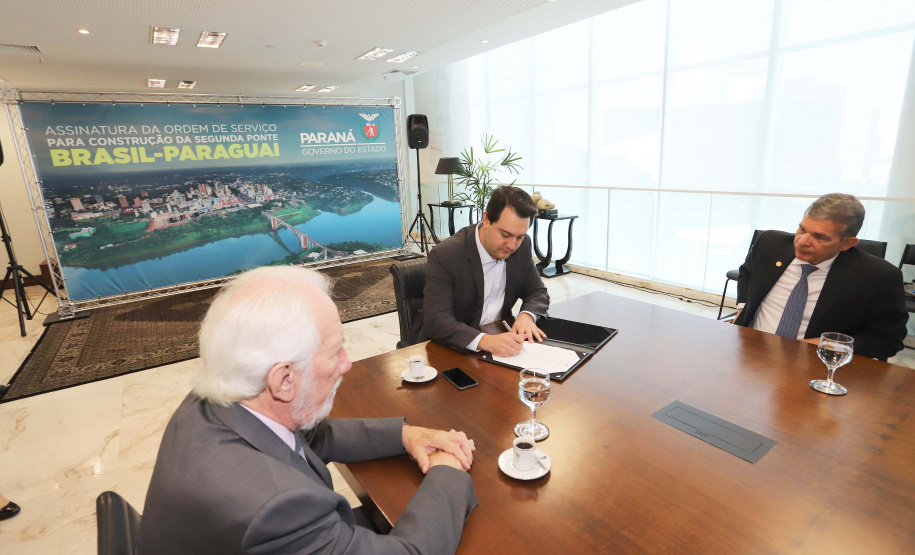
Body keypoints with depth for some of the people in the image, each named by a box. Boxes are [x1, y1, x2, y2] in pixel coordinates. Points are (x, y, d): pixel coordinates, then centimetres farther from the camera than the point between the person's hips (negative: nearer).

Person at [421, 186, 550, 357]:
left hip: (500, 340, 5)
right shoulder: (444, 255, -21)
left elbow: (538, 293, 5)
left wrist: (527, 316, -17)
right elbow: (436, 321, -26)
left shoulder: (522, 246, -5)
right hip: (453, 350, -4)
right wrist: (485, 341, -41)